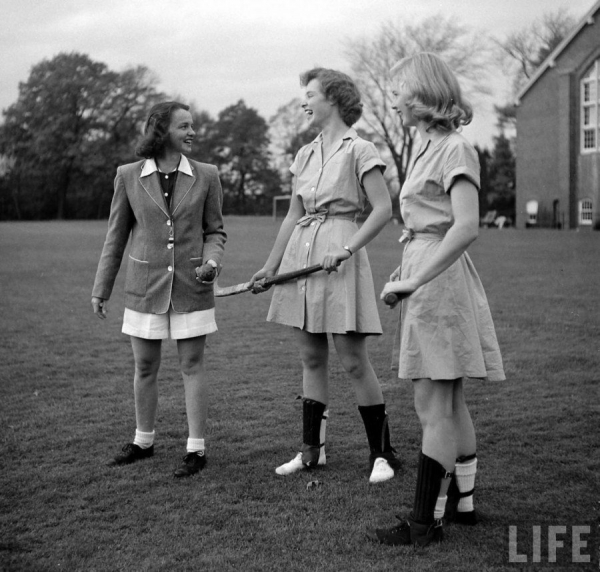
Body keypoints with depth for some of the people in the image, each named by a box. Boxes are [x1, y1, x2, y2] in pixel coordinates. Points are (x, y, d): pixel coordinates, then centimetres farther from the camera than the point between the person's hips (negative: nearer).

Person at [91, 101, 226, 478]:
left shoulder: (206, 176, -1)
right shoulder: (129, 177, -1)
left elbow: (215, 231, 6)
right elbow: (117, 236, 5)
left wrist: (211, 262, -14)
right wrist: (101, 289, 7)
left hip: (191, 287, -1)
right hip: (146, 287, 1)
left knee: (192, 365, 2)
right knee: (145, 367, 10)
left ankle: (197, 450, 10)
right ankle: (143, 442, 28)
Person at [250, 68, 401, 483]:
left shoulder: (359, 150, -5)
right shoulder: (305, 155, 14)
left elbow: (384, 209, -10)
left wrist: (347, 249, -18)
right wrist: (270, 266, 17)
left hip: (338, 253, -7)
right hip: (300, 254, 7)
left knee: (353, 359, -5)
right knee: (312, 358, 11)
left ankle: (382, 453, 6)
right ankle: (312, 450, 20)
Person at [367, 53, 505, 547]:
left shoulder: (454, 149, -13)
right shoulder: (431, 148, 14)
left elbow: (466, 227, -24)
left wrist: (415, 281, -24)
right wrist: (408, 271, 13)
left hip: (439, 280, -10)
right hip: (428, 278, 10)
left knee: (434, 406, -4)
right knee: (450, 404, 16)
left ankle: (426, 521, 3)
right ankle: (462, 502, 28)